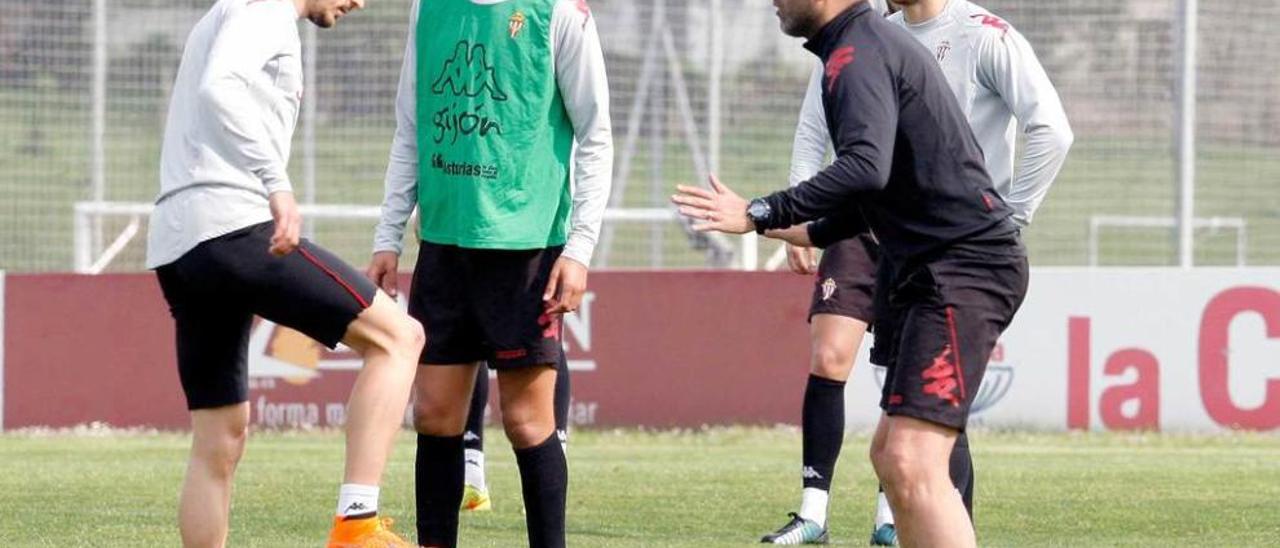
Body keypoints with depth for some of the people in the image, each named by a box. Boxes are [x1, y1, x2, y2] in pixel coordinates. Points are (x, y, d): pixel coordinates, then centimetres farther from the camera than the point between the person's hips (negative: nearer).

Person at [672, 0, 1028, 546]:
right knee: (890, 454, 18)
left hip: (962, 269, -11)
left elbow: (867, 167, -31)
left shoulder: (856, 55, -13)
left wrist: (760, 215, -30)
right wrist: (808, 233, 34)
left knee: (912, 466, -20)